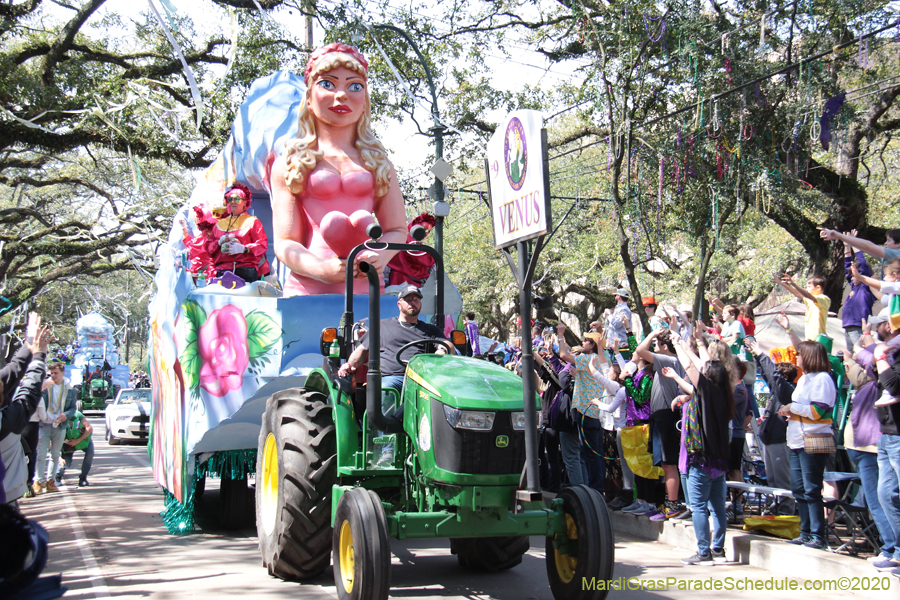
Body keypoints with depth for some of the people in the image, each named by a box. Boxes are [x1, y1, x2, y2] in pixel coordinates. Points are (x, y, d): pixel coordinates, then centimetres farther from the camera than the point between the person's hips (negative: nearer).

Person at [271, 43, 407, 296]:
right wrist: (321, 269, -17)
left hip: (365, 288, 2)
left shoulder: (377, 162, 18)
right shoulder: (289, 164, 10)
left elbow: (397, 230, 15)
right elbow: (284, 242, 3)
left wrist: (380, 256, -7)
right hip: (308, 289, -2)